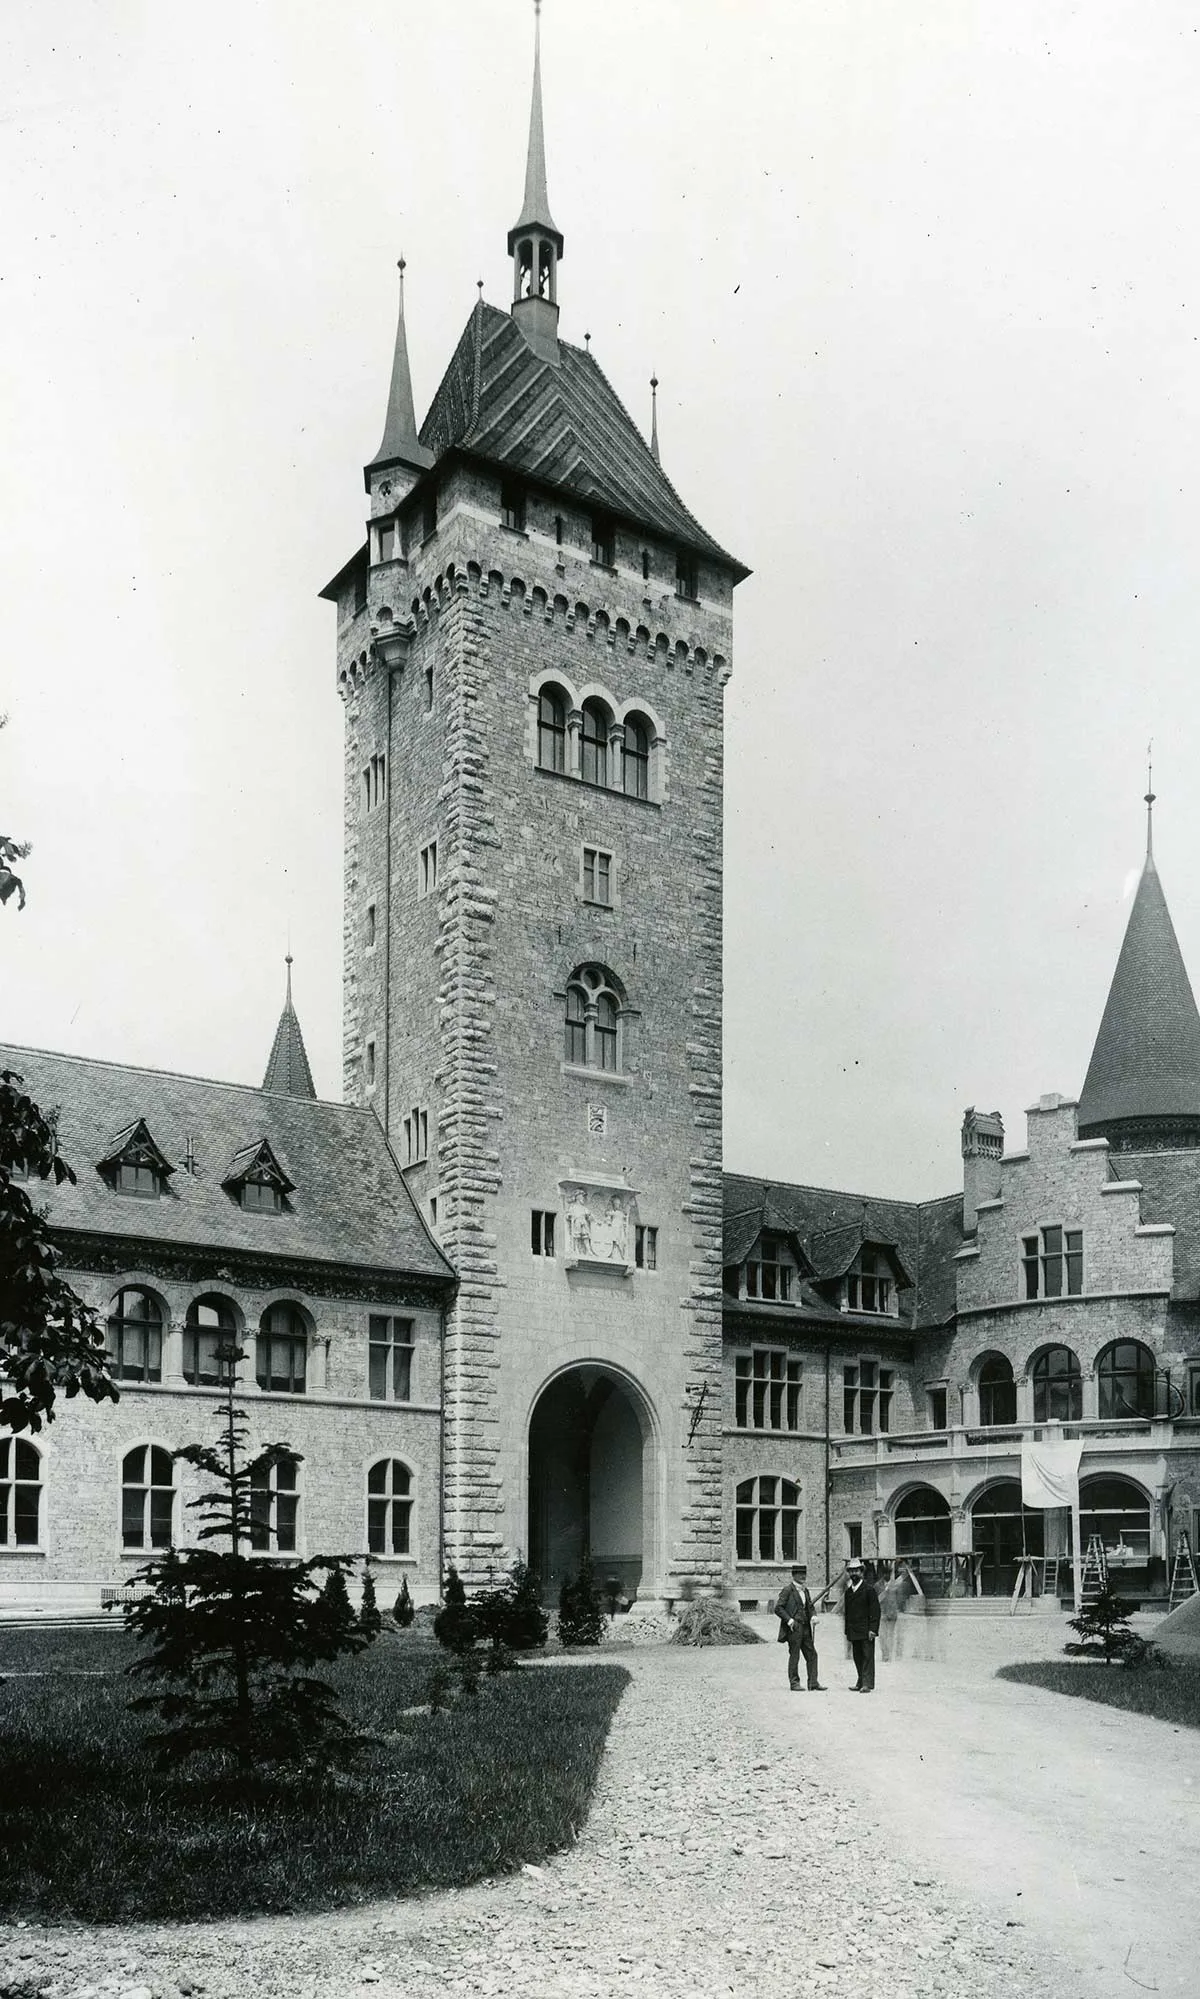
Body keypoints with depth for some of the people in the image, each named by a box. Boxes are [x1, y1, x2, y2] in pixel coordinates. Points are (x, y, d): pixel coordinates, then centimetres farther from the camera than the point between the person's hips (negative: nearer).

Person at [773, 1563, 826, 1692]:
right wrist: (789, 1620, -18)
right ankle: (794, 1683, 7)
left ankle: (813, 1683, 8)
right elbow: (778, 1608, -10)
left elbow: (810, 1606, 23)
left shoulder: (805, 1590, 16)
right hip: (794, 1628, -7)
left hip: (805, 1628, 7)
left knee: (812, 1655, 4)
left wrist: (813, 1616, 2)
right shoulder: (788, 1589, -7)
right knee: (794, 1656, -2)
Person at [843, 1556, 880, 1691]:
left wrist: (872, 1629, -15)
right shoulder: (848, 1591, 15)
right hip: (853, 1632, 6)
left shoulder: (869, 1589, -5)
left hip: (866, 1631, -6)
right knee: (857, 1658, 8)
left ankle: (868, 1684, -8)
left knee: (867, 1657, -7)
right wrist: (847, 1632, 13)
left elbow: (875, 1610, -9)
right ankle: (861, 1683, 15)